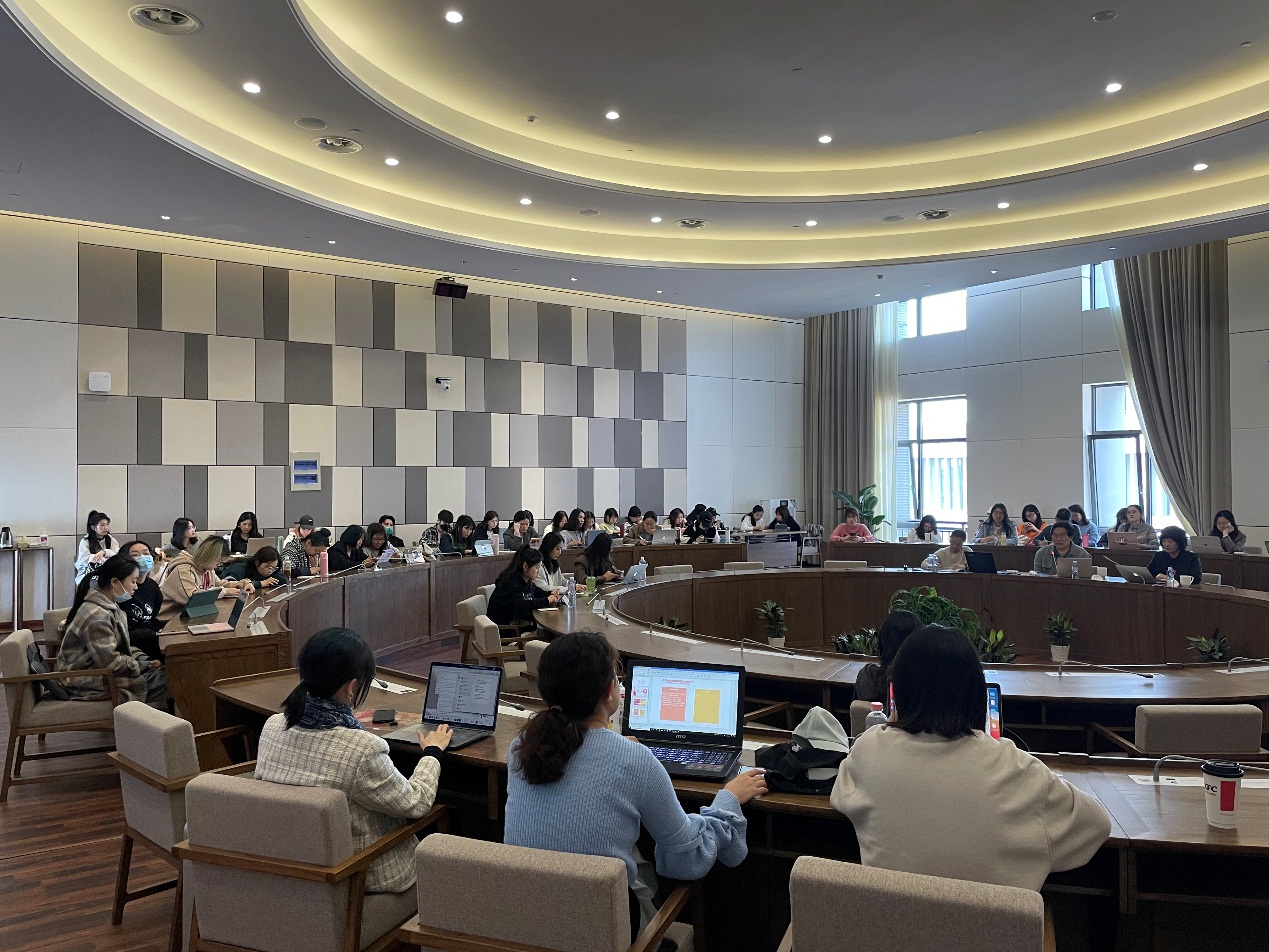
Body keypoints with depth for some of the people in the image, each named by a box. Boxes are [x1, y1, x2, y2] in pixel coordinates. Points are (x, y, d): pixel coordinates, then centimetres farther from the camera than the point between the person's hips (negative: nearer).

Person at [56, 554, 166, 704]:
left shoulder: (110, 607, 8)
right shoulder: (97, 616, -24)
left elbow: (123, 646, 15)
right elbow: (109, 661, -26)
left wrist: (145, 661, 0)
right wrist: (141, 666, -14)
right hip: (88, 681, -9)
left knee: (162, 670, -6)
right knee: (162, 680, -20)